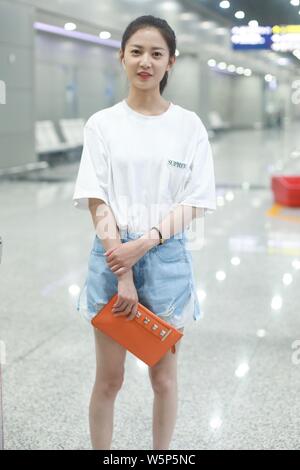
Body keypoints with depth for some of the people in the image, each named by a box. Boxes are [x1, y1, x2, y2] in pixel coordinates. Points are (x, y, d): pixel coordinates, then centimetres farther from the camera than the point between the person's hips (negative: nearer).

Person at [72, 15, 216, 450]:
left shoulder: (188, 125, 1)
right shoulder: (102, 124, 0)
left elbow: (194, 203, -2)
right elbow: (97, 202, -5)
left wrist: (144, 244, -16)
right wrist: (123, 274, -13)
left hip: (167, 257, 0)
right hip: (113, 255, 0)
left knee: (164, 377, 12)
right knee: (109, 379, 9)